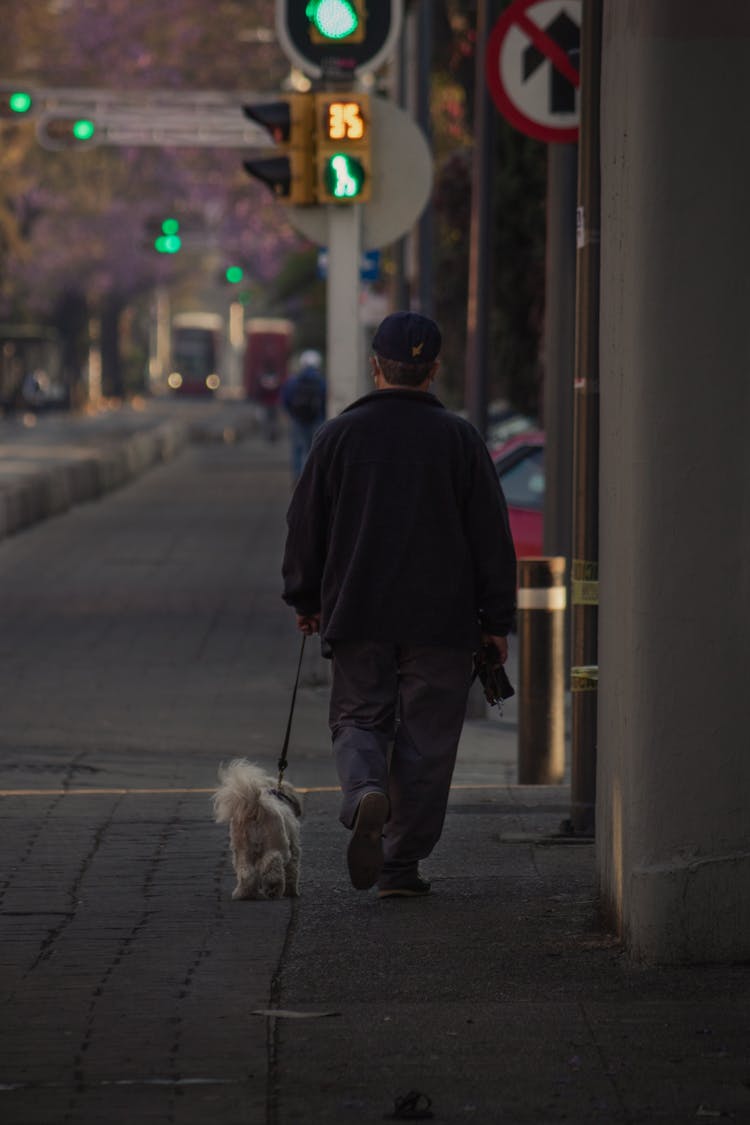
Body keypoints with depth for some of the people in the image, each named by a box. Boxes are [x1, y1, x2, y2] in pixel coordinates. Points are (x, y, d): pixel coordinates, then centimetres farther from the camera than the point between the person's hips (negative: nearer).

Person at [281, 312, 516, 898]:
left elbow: (305, 524, 6)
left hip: (357, 614, 1)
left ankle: (365, 792, -20)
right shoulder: (458, 438, -2)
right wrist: (497, 621, 7)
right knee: (425, 739, 6)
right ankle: (402, 865, 5)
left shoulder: (339, 435, 0)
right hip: (441, 620, -1)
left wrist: (305, 599, 19)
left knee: (359, 719, 12)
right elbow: (491, 536, 0)